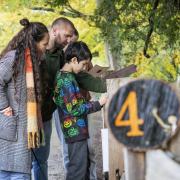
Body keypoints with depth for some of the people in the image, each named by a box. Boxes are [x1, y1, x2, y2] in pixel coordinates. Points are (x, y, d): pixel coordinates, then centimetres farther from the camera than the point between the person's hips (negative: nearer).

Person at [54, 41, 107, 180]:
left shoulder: (64, 76, 11)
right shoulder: (67, 80, -19)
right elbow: (74, 109, -20)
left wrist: (87, 102, 9)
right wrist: (98, 104, -14)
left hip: (79, 130, 10)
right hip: (75, 131, -10)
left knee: (85, 164, 18)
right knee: (78, 169, -6)